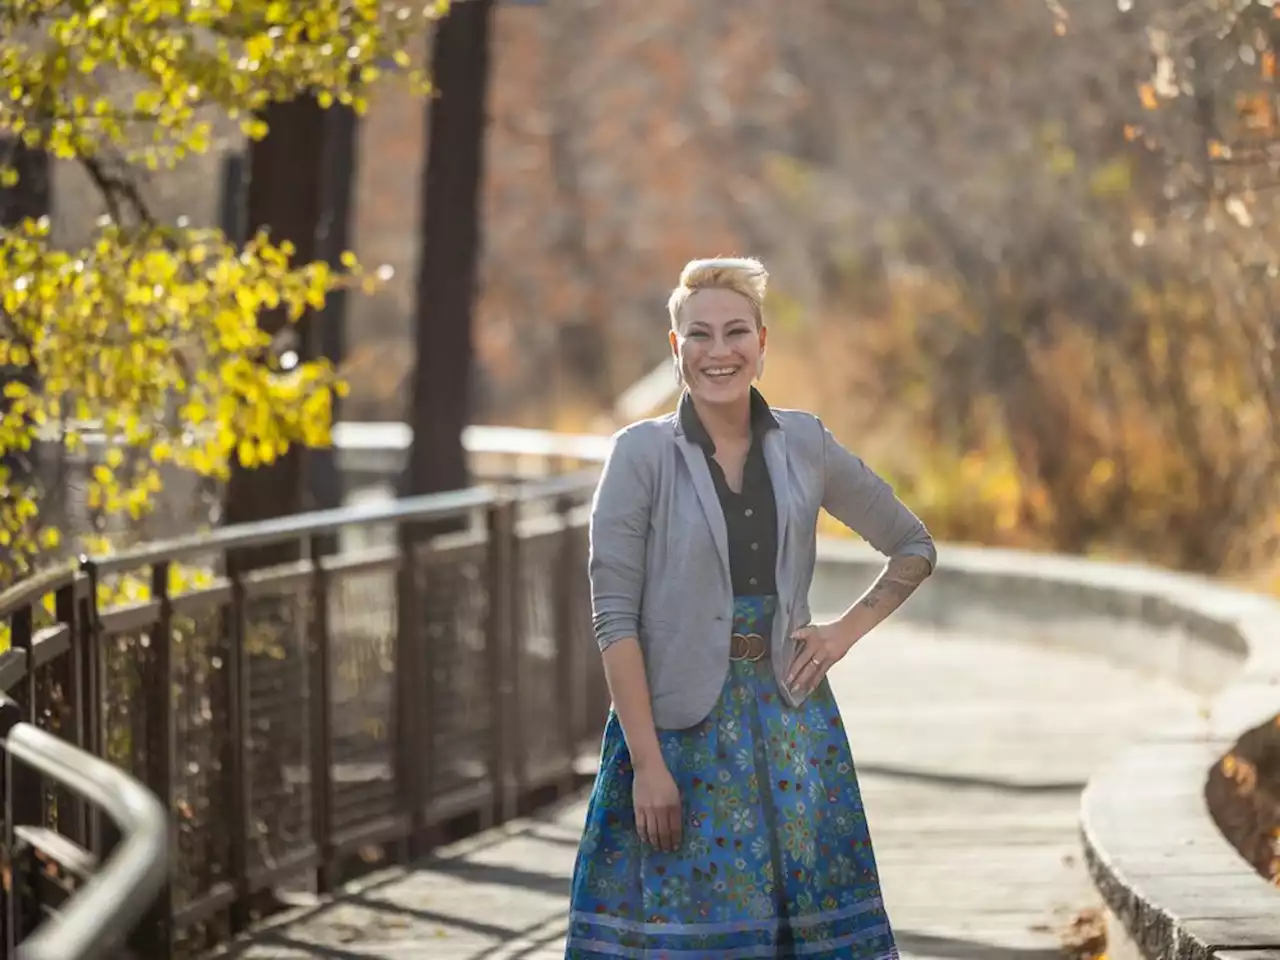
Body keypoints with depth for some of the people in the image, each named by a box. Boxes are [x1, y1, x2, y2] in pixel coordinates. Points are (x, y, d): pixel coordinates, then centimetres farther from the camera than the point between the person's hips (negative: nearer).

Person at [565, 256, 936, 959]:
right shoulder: (642, 454, -4)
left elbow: (913, 548, 18)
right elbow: (614, 617, -8)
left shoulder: (804, 445, 6)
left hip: (788, 714, 3)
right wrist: (647, 762, -14)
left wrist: (847, 631, 3)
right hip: (680, 726, -3)